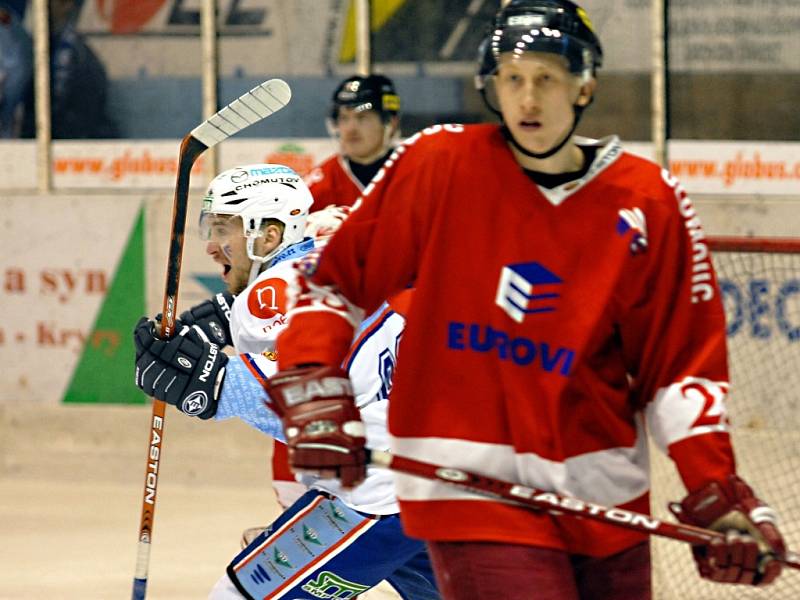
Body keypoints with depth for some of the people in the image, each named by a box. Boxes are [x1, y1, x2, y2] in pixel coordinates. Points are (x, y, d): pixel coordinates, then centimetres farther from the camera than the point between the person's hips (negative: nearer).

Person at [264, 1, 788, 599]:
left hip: (604, 499, 4)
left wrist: (717, 494, -5)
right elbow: (332, 277, 2)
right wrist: (313, 393, -10)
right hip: (470, 495, -4)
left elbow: (681, 361, 4)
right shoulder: (436, 167, -6)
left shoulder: (649, 202, 0)